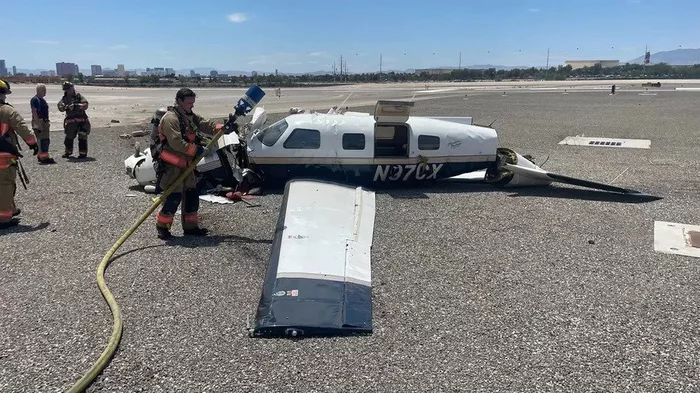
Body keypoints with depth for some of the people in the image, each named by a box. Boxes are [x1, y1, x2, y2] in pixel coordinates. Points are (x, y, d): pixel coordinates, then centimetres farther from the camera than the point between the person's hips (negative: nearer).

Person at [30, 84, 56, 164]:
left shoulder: (42, 100, 18)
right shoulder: (34, 99, -11)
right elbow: (34, 112, -18)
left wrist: (47, 121, 21)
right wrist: (39, 124, -23)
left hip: (44, 122, 10)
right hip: (38, 122, -10)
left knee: (47, 140, 12)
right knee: (42, 140, -12)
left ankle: (40, 156, 21)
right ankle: (44, 157, -11)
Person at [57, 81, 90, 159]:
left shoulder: (78, 96, 4)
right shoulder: (64, 99, 7)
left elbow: (86, 105, -5)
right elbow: (60, 107, -7)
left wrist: (78, 105, -22)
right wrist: (67, 107, -27)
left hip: (82, 120, -2)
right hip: (70, 121, 2)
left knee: (82, 137, -4)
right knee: (69, 137, 12)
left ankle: (83, 153, 2)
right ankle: (68, 152, 29)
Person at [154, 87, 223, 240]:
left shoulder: (190, 117, 12)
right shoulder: (170, 118, -17)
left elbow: (206, 125, 7)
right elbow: (176, 143, -26)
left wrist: (223, 128, -11)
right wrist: (198, 150, -24)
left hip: (185, 164, 9)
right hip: (171, 165, -9)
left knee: (192, 193, 9)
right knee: (174, 196, -10)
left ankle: (190, 226, 19)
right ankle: (161, 226, 8)